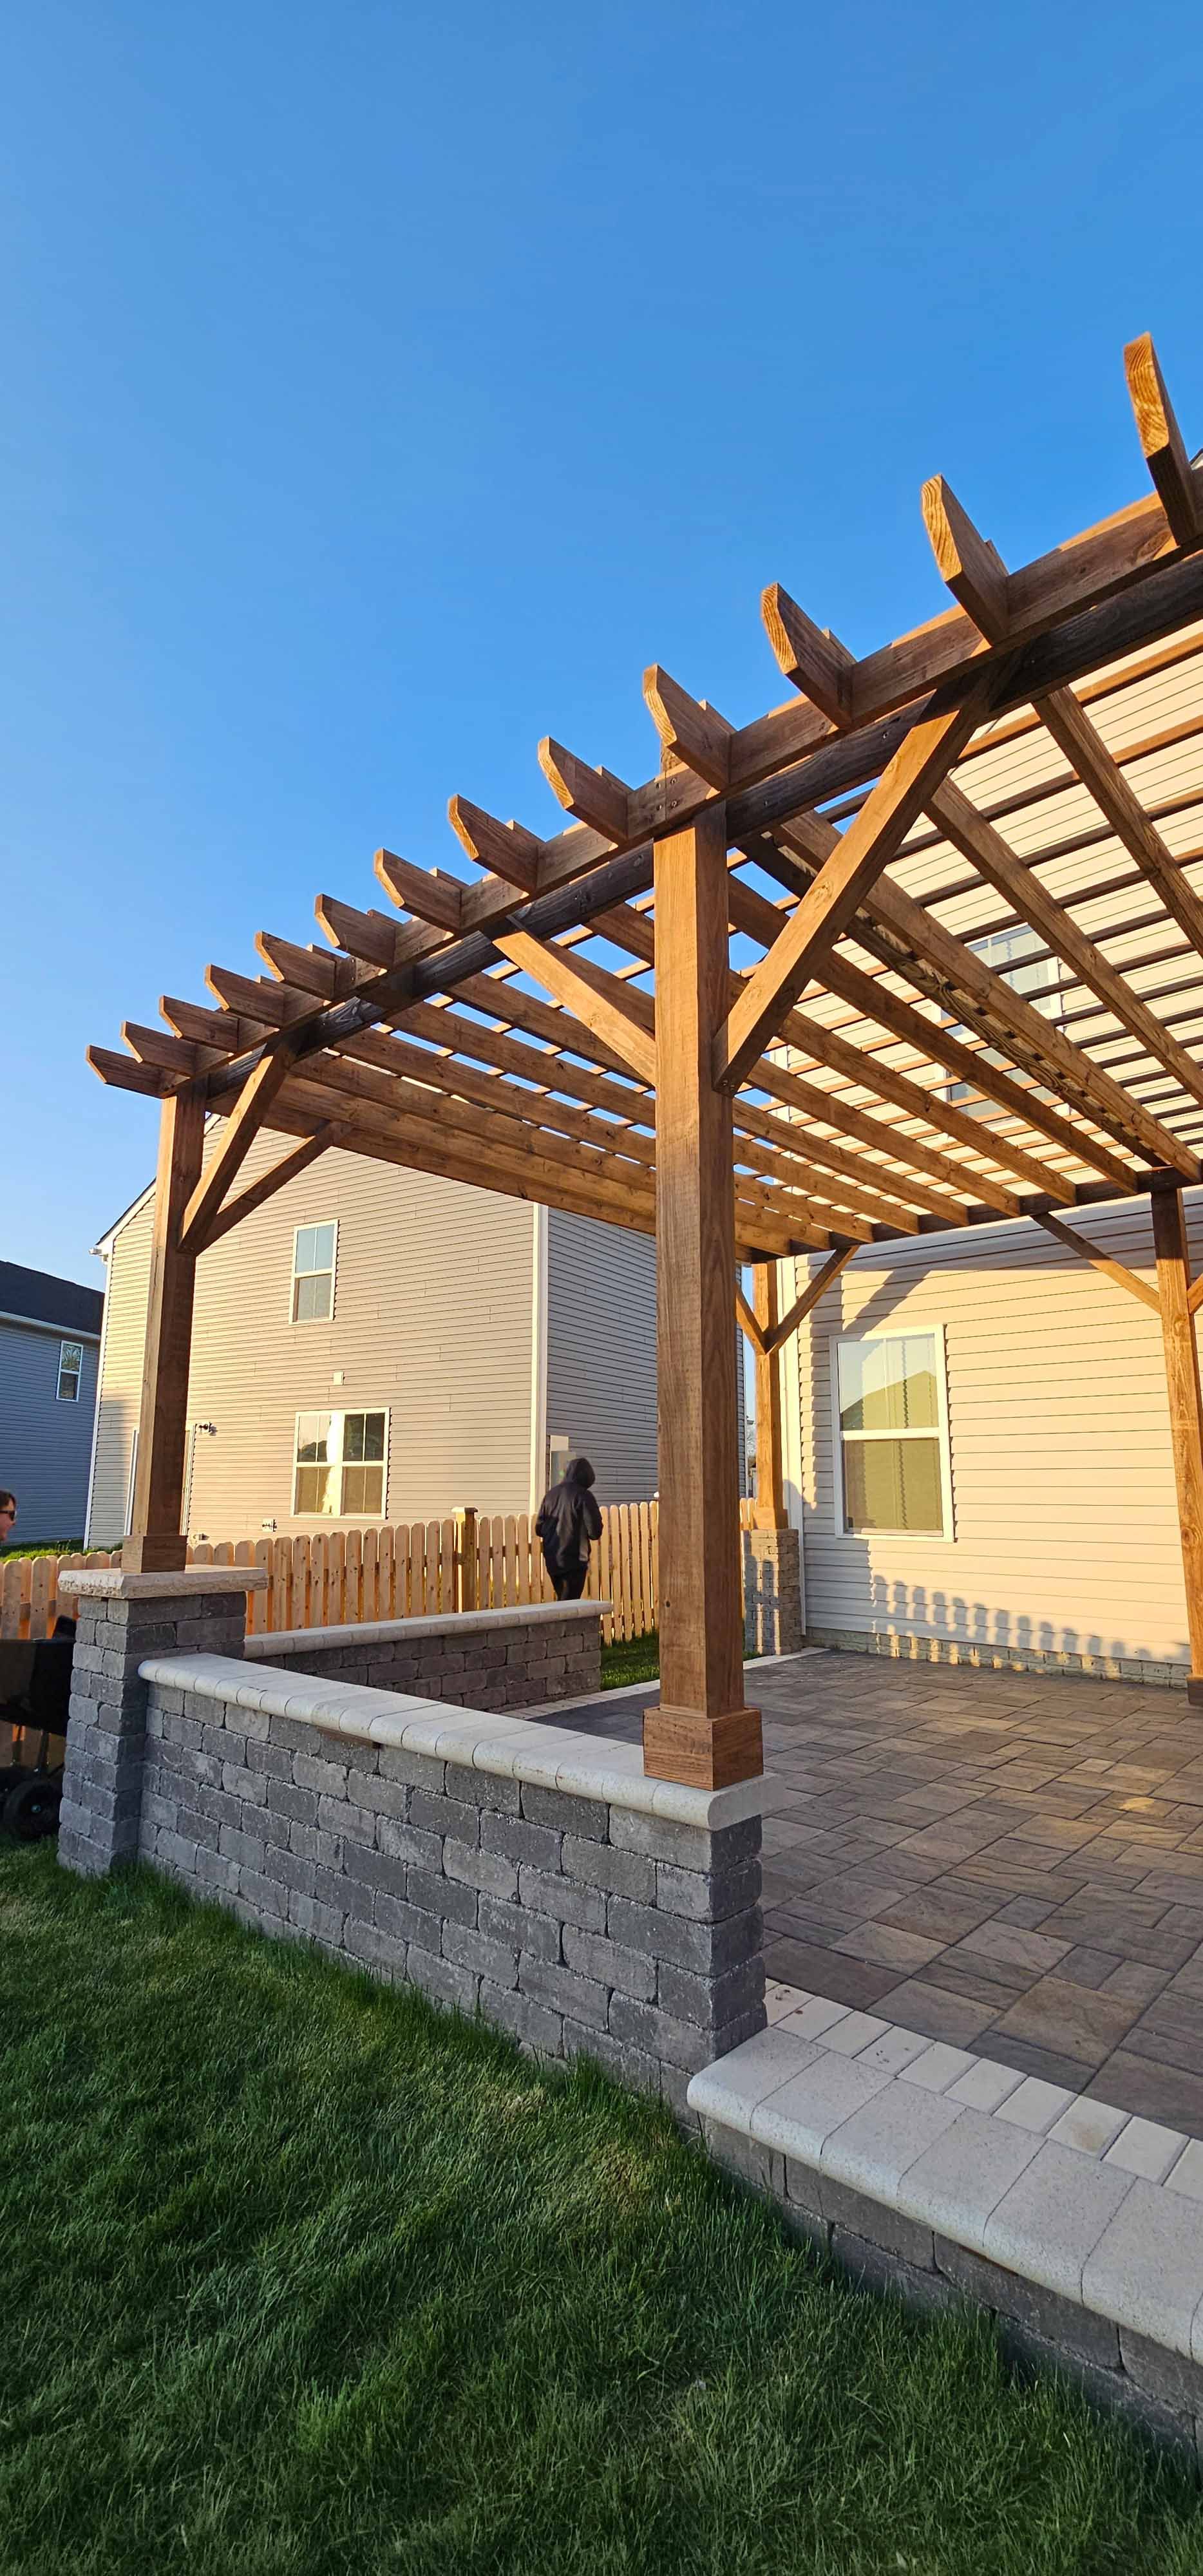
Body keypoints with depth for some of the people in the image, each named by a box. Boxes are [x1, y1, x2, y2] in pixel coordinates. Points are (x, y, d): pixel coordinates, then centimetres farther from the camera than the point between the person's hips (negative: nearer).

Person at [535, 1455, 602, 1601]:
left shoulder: (551, 1493, 6)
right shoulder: (584, 1496, -11)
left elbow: (539, 1529, 9)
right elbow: (595, 1532, -12)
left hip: (551, 1560, 6)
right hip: (574, 1560, -6)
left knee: (562, 1601, 19)